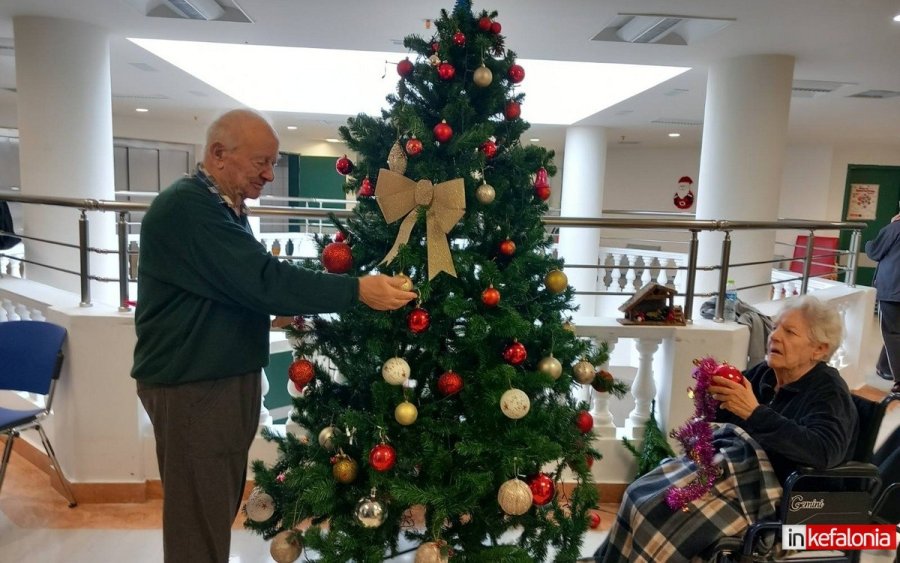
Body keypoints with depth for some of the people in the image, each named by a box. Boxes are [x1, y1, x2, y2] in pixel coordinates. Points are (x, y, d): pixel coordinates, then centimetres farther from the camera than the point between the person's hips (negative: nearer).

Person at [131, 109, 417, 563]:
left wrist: (281, 308, 2)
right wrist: (357, 290, -26)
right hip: (190, 386, -9)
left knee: (221, 509, 20)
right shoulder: (184, 208, -20)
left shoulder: (222, 207, 13)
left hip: (229, 379, 10)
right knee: (200, 522, 3)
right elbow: (260, 279, -27)